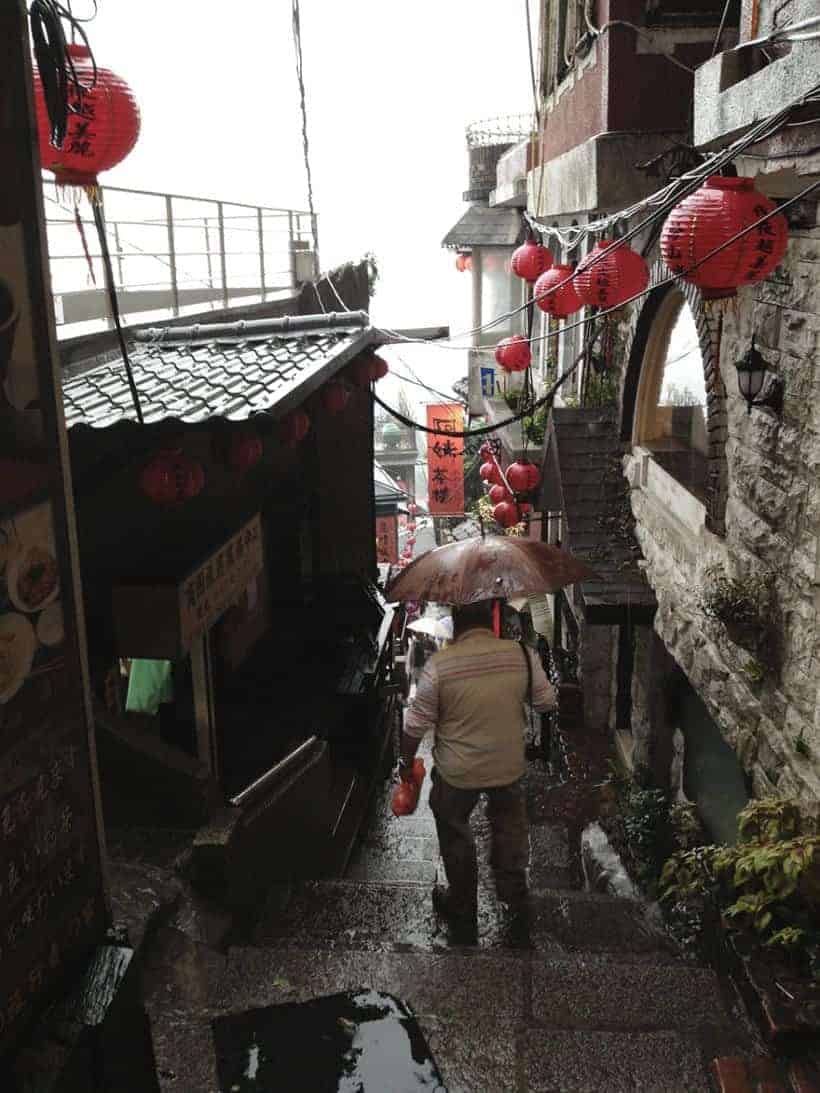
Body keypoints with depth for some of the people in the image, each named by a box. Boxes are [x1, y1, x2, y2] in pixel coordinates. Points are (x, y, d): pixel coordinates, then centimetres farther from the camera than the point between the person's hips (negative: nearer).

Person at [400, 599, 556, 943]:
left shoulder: (439, 665, -22)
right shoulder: (522, 655, -15)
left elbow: (416, 724, -13)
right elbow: (546, 701, 0)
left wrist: (406, 763, 4)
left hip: (456, 772, -2)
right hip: (509, 766, 2)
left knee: (455, 836, 21)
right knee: (509, 824, 30)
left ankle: (462, 911, 38)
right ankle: (513, 891, 47)